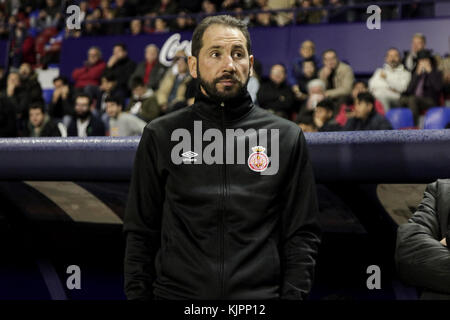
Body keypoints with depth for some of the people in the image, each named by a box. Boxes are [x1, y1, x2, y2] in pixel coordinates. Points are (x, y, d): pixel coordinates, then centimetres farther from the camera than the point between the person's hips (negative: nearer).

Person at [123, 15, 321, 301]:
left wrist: (294, 294, -7)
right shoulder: (160, 136, 5)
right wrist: (137, 294, -3)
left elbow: (302, 235, 3)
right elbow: (141, 233, 6)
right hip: (177, 292, 0)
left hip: (262, 293, 0)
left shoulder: (287, 137, 5)